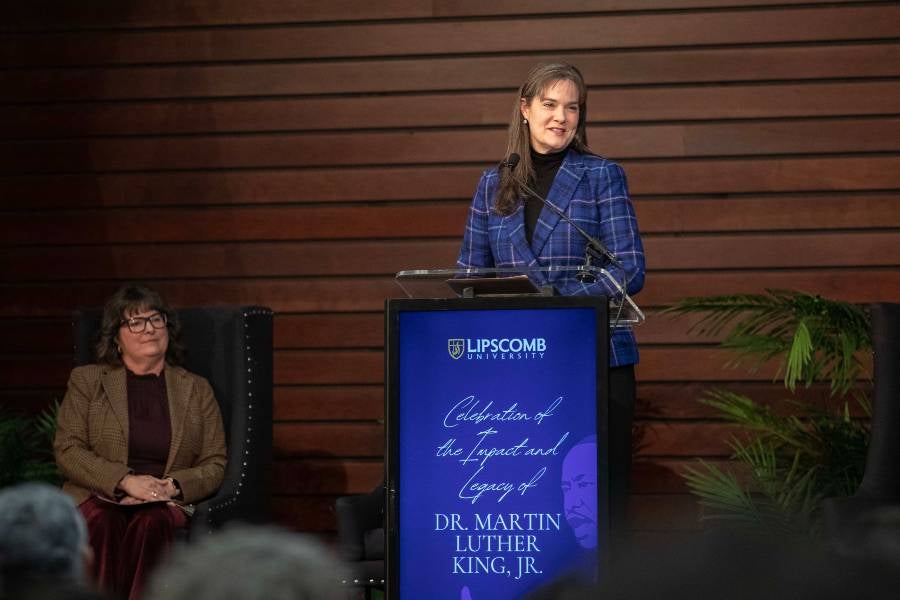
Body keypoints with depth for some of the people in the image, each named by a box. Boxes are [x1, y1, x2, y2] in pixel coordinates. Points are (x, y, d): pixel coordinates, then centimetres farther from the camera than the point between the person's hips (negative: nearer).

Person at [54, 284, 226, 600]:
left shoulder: (197, 390, 18)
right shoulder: (86, 381, 14)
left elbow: (214, 464, 12)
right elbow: (67, 451, 3)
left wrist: (173, 486, -10)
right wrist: (126, 481, -12)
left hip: (165, 502, 1)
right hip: (99, 497, 0)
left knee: (150, 525, -36)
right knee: (103, 524, -37)